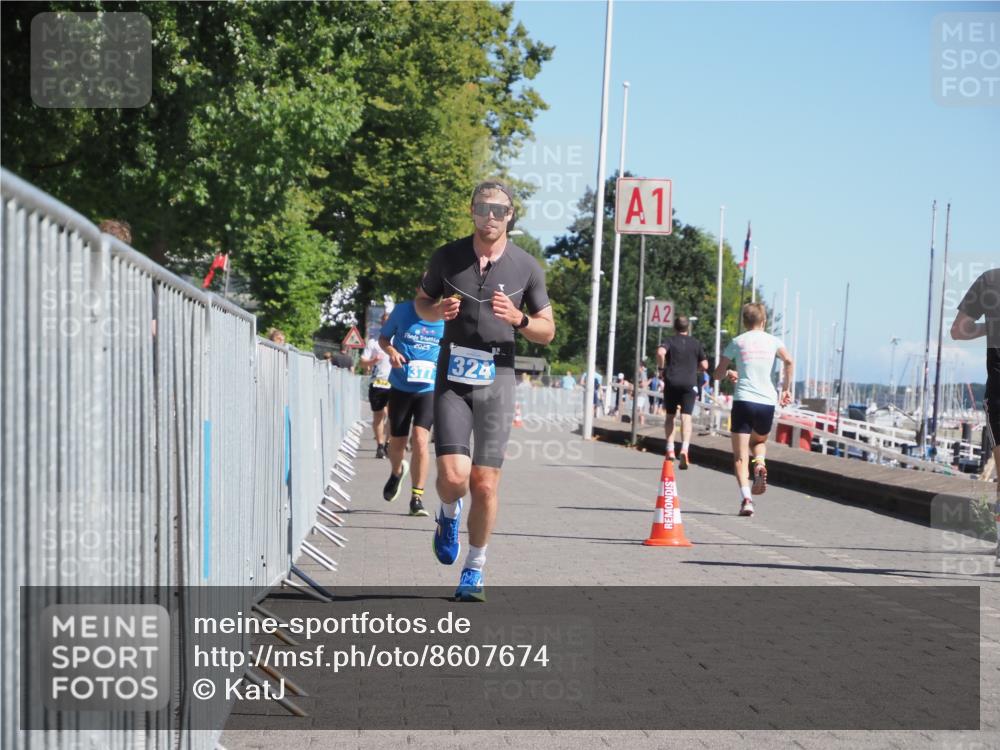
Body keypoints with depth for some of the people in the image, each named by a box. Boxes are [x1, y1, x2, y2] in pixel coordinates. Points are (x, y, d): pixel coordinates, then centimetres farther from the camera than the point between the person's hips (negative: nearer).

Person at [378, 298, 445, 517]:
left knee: (420, 439, -18)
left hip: (429, 388, -2)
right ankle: (397, 472, 47)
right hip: (400, 386, 2)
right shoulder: (403, 310, -4)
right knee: (396, 442, 12)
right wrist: (391, 351, -12)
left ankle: (417, 498, -8)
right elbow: (383, 337, 10)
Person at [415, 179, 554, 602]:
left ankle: (474, 569, 18)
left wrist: (518, 318, -15)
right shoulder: (448, 257, 1)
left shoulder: (526, 267, 1)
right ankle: (449, 515, 22)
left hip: (497, 379, 0)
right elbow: (421, 302, 16)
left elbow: (547, 332, 6)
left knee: (484, 483, -1)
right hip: (452, 376, 0)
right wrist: (438, 310, -8)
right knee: (453, 475, -14)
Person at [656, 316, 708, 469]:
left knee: (670, 415, 14)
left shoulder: (670, 341, 3)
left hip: (671, 382, 0)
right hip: (689, 383, 0)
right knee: (686, 416, -6)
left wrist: (661, 368, -5)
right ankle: (684, 448, -25)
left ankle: (670, 449, 8)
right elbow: (704, 365, 6)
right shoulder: (696, 343, 8)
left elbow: (660, 352, -19)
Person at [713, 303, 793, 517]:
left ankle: (746, 498, -21)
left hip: (743, 401, -2)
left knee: (740, 456, -1)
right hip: (767, 402, 2)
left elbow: (718, 374, 11)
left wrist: (729, 374, 33)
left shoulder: (737, 342, 8)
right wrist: (785, 389, 2)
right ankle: (760, 464, -4)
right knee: (759, 441, 28)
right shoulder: (773, 341, 10)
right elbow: (788, 361, -9)